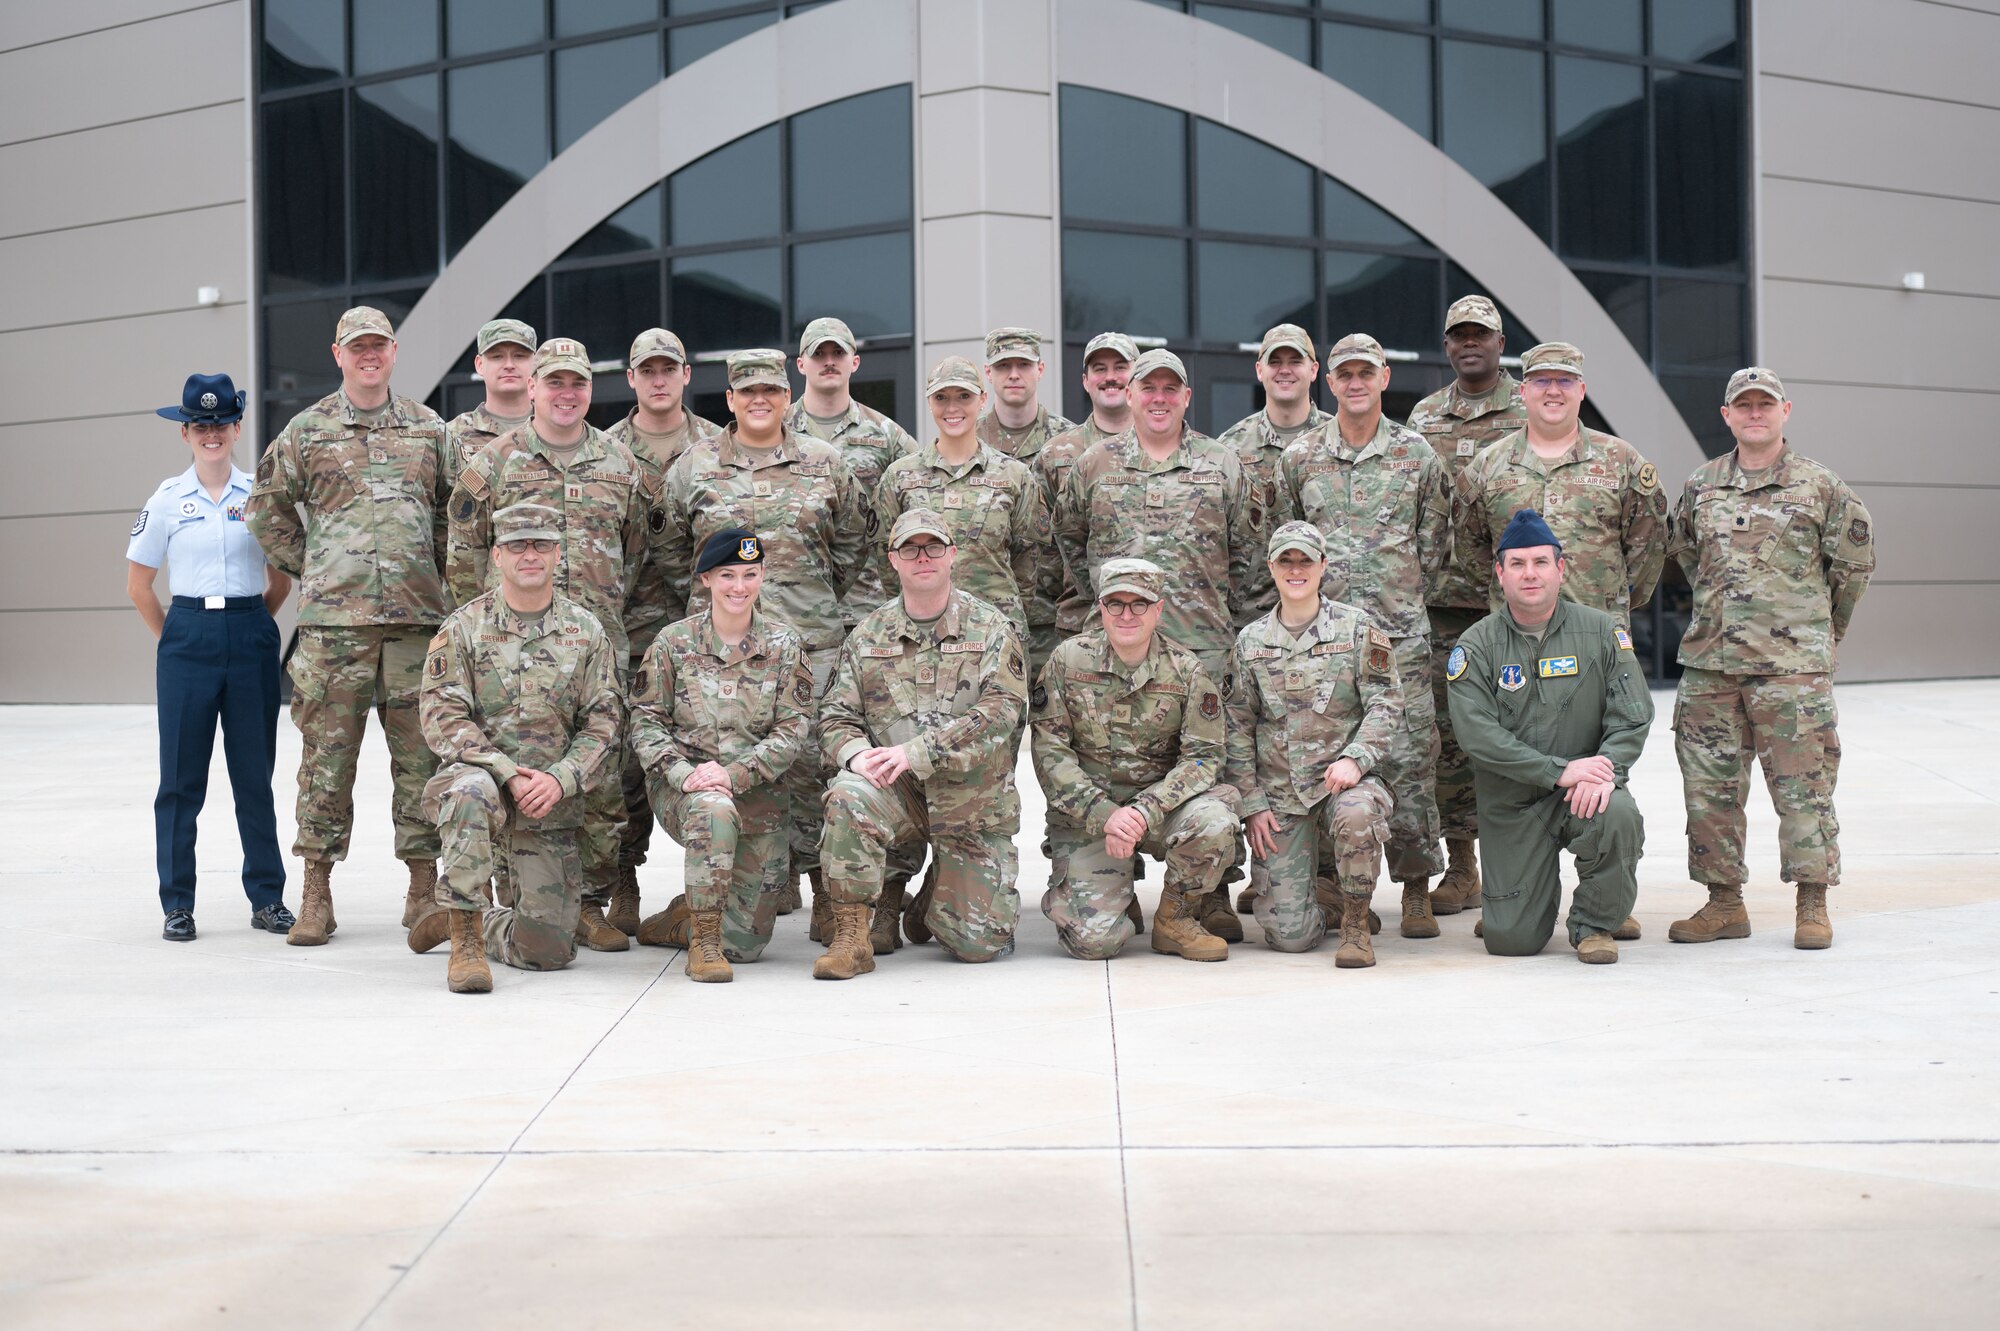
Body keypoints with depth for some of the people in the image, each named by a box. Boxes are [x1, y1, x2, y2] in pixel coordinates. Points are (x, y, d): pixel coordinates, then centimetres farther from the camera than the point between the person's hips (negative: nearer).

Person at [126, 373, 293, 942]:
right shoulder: (168, 500, 3)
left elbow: (281, 578, 14)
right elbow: (138, 583, 9)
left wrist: (252, 624, 11)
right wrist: (174, 639, 8)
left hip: (251, 638, 0)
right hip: (187, 638, 0)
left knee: (255, 772, 5)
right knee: (181, 776, 1)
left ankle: (267, 899, 13)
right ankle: (177, 905, 9)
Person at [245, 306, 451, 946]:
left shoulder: (428, 429, 13)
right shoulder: (307, 430, 8)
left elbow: (455, 511, 19)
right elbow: (266, 509, 14)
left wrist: (438, 573, 10)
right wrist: (308, 569, 8)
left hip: (417, 613, 1)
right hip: (333, 618, -1)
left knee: (420, 752, 3)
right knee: (327, 753, -1)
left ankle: (424, 887, 10)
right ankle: (316, 892, 6)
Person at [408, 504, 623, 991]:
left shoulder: (586, 632, 6)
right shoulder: (463, 627, -1)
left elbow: (604, 724, 3)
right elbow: (443, 718, -7)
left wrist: (560, 779, -14)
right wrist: (507, 773, -19)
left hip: (552, 806, 2)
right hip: (478, 773, -2)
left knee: (550, 950, -3)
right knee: (471, 792, -41)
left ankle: (471, 922, 30)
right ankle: (465, 938, -28)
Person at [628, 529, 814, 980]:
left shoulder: (784, 646, 4)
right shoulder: (673, 642, 2)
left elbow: (794, 727, -2)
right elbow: (646, 720, 0)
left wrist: (734, 774, -17)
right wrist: (683, 773, -19)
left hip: (757, 791, 2)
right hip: (683, 786, -2)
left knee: (744, 942, -4)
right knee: (714, 809, -42)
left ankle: (675, 921, 30)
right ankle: (703, 940, -26)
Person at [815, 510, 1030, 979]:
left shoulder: (990, 628, 0)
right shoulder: (868, 636, 8)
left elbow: (1000, 712, -13)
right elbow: (835, 715, 7)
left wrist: (916, 752, -23)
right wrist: (856, 754, -19)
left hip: (973, 799, -1)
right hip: (897, 792, 1)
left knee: (978, 943, -7)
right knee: (848, 795, -34)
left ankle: (946, 894, 30)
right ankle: (850, 935, -22)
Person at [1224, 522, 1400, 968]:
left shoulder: (1356, 628, 2)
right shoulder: (1250, 641, 8)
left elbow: (1386, 704, -2)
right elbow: (1238, 727, 10)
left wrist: (1355, 758, -20)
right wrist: (1251, 804, 2)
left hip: (1344, 780, -1)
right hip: (1280, 798, 1)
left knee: (1356, 814, -40)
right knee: (1290, 935, -10)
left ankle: (1356, 923, -14)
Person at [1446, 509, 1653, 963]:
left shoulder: (1602, 632, 1)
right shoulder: (1476, 646, -3)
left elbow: (1632, 717, -4)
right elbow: (1478, 734, -13)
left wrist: (1604, 773, -23)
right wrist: (1560, 770, -22)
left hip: (1585, 789, 0)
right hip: (1511, 805, 0)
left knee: (1618, 816, -36)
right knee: (1510, 940, -7)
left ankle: (1596, 921, -6)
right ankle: (1538, 894, 33)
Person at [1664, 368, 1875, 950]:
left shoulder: (1821, 485, 2)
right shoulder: (1701, 486, 10)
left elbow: (1855, 561, 11)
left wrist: (1822, 628, 15)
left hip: (1793, 666, -3)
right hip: (1710, 662, 3)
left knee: (1802, 785, -3)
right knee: (1710, 785, 5)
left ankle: (1813, 907, 6)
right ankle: (1725, 902, 14)